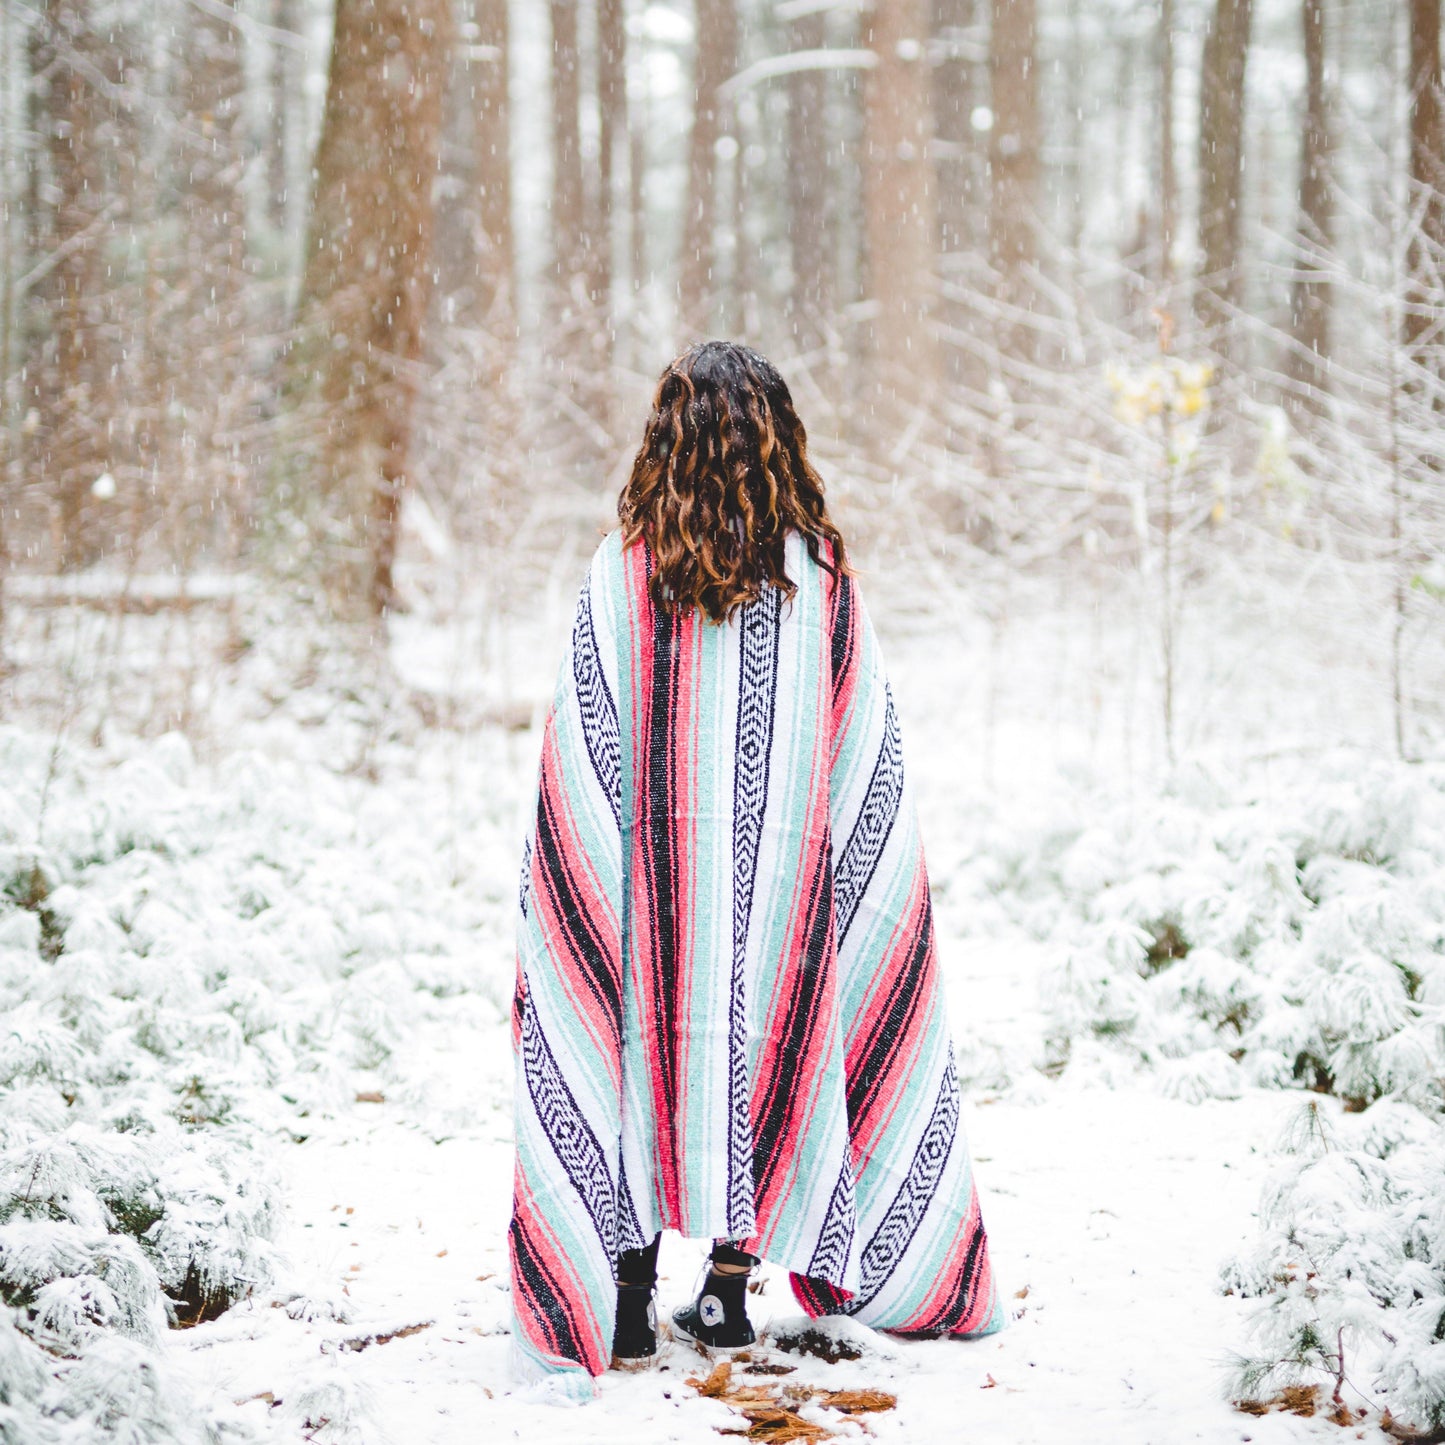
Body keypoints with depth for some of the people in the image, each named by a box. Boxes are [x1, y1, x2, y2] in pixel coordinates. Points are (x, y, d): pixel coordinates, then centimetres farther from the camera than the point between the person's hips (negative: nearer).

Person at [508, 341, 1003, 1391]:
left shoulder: (622, 576, -8)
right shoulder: (824, 574, -3)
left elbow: (584, 755, -7)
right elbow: (870, 759, 0)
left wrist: (558, 902, 1)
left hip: (656, 870, -1)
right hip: (784, 874, 1)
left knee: (643, 1043, 8)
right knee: (765, 1047, 12)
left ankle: (625, 1304, 11)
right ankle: (730, 1292, 17)